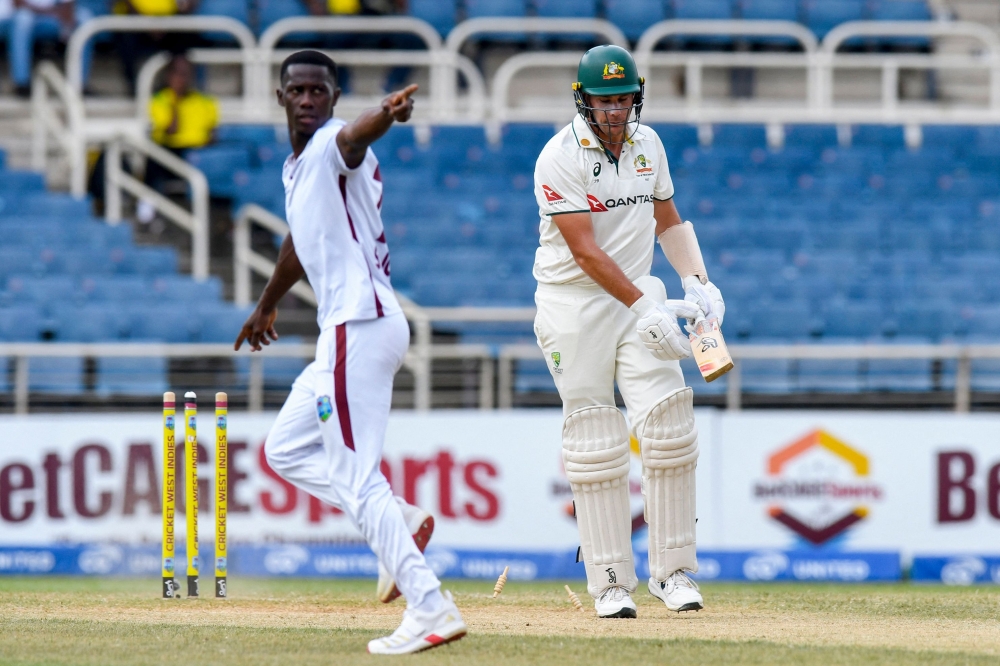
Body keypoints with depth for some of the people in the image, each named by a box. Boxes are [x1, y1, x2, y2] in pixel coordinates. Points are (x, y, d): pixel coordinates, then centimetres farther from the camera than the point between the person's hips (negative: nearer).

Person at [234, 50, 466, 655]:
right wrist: (268, 306, 52)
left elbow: (355, 135, -35)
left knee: (357, 479, -11)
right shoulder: (296, 168, 19)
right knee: (286, 451, 20)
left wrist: (386, 115, -59)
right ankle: (399, 521, 10)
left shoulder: (333, 146, -9)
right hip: (347, 330, 10)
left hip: (360, 325, -10)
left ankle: (432, 611, -14)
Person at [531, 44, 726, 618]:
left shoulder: (647, 143, 5)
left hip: (639, 293, 5)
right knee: (595, 443, -3)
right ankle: (611, 582, 2)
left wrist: (697, 281, 1)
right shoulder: (561, 157, -14)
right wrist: (646, 309, -27)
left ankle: (672, 570, 1)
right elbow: (585, 251, -20)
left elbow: (668, 220, 18)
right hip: (574, 305, -5)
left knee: (668, 428, -7)